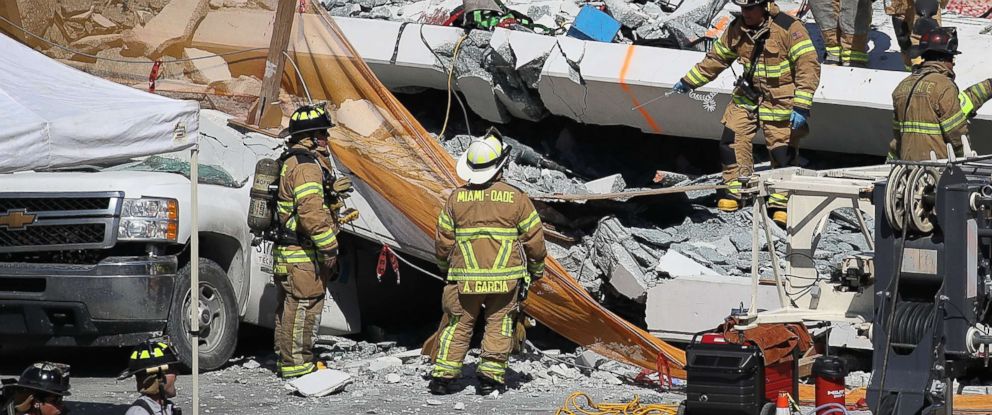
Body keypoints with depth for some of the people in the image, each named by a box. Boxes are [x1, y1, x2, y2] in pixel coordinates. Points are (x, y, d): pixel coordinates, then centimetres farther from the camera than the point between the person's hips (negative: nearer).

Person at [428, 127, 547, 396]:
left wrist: (445, 267, 24)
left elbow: (443, 240, 6)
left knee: (458, 325, 10)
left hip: (465, 278, 1)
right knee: (499, 325, 9)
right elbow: (534, 238, 0)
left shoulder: (457, 197, -1)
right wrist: (536, 269, 16)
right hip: (505, 277, -1)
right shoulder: (516, 198, -6)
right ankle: (491, 375, 4)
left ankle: (443, 375, 6)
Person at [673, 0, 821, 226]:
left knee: (784, 154, -3)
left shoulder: (788, 28, -20)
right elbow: (716, 58, 16)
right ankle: (733, 191, 12)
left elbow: (808, 66, -22)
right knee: (732, 140, -3)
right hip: (747, 97, 5)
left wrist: (801, 107, -27)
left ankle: (781, 203, 12)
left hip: (780, 103, -5)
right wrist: (688, 81, 21)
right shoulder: (737, 29, 0)